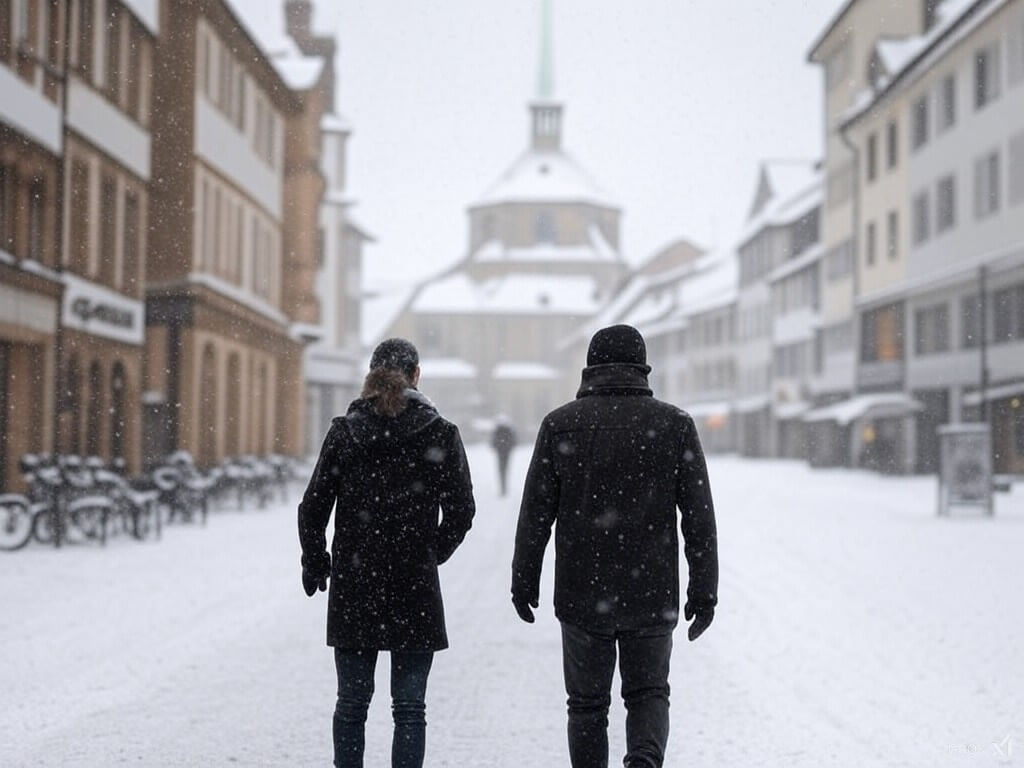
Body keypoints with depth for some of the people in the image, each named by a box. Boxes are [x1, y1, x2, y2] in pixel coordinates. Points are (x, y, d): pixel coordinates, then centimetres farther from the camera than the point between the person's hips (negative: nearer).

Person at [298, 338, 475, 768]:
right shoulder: (440, 434, -4)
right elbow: (460, 512, -1)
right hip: (415, 588, -1)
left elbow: (313, 509, 1)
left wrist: (315, 566, 14)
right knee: (409, 707, 4)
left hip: (352, 587, 2)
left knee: (351, 703, 12)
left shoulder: (343, 431, -1)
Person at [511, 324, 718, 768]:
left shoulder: (560, 425, -2)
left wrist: (524, 582, 9)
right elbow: (699, 519, -2)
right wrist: (704, 593, 4)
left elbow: (535, 515, -1)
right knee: (648, 694, 14)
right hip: (652, 597, 0)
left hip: (582, 597, 0)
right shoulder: (675, 424, -1)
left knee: (587, 703, 14)